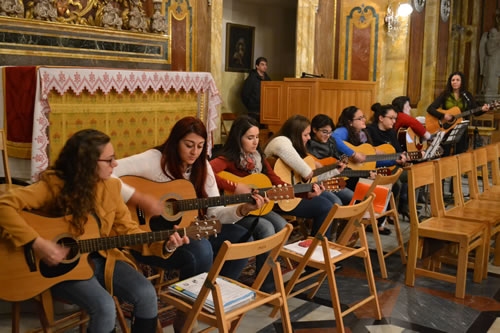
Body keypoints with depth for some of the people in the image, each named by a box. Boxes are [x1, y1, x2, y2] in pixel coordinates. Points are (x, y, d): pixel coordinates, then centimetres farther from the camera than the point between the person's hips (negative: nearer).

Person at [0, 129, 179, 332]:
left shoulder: (111, 187, -1)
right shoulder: (53, 185, -17)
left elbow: (126, 229, 2)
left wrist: (164, 245, -12)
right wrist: (37, 243, -31)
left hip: (102, 258, 5)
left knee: (147, 295, -16)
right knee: (104, 307, -28)